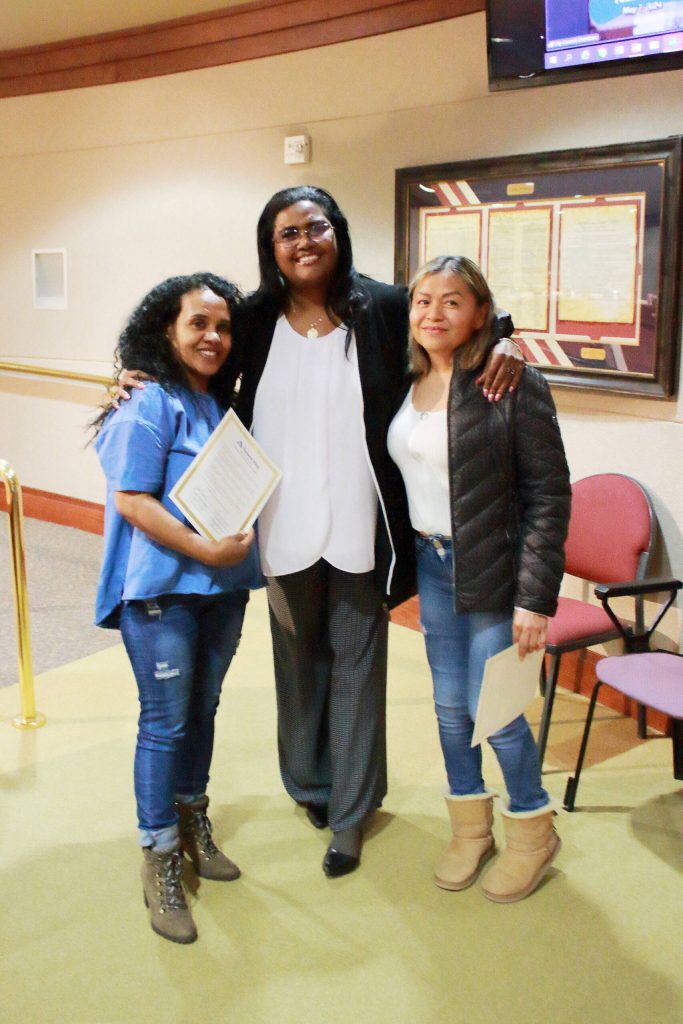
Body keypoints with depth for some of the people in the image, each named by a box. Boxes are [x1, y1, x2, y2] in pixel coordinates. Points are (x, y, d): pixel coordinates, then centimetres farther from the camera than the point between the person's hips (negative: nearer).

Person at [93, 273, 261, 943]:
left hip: (224, 586, 7)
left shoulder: (223, 404, 10)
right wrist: (204, 550, -21)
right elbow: (132, 501, -17)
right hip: (161, 589, -7)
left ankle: (192, 822, 38)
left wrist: (242, 550, 1)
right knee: (165, 723, 1)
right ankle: (159, 861, 16)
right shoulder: (149, 405, -12)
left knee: (202, 710, 18)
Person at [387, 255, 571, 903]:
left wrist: (535, 597, -16)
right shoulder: (405, 385, 4)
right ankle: (470, 829, 35)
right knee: (449, 705, 14)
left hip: (493, 573, -5)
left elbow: (549, 496, -13)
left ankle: (532, 831, 29)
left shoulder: (515, 385, -13)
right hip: (431, 564, 6)